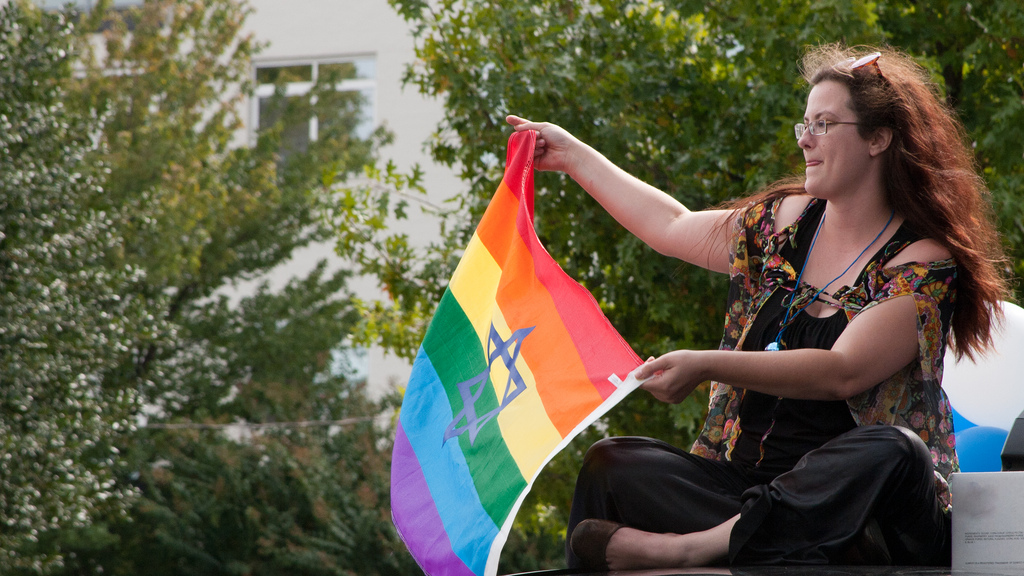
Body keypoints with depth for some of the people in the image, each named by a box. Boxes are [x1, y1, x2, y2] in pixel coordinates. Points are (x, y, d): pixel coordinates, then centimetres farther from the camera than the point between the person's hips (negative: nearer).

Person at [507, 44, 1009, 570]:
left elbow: (843, 371, -19)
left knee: (892, 452, -39)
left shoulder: (924, 264, -6)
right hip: (745, 478, 5)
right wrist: (574, 157, 36)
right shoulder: (785, 222, 14)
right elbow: (673, 227, 31)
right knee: (609, 463, -15)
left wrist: (706, 366, -26)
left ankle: (695, 543, -41)